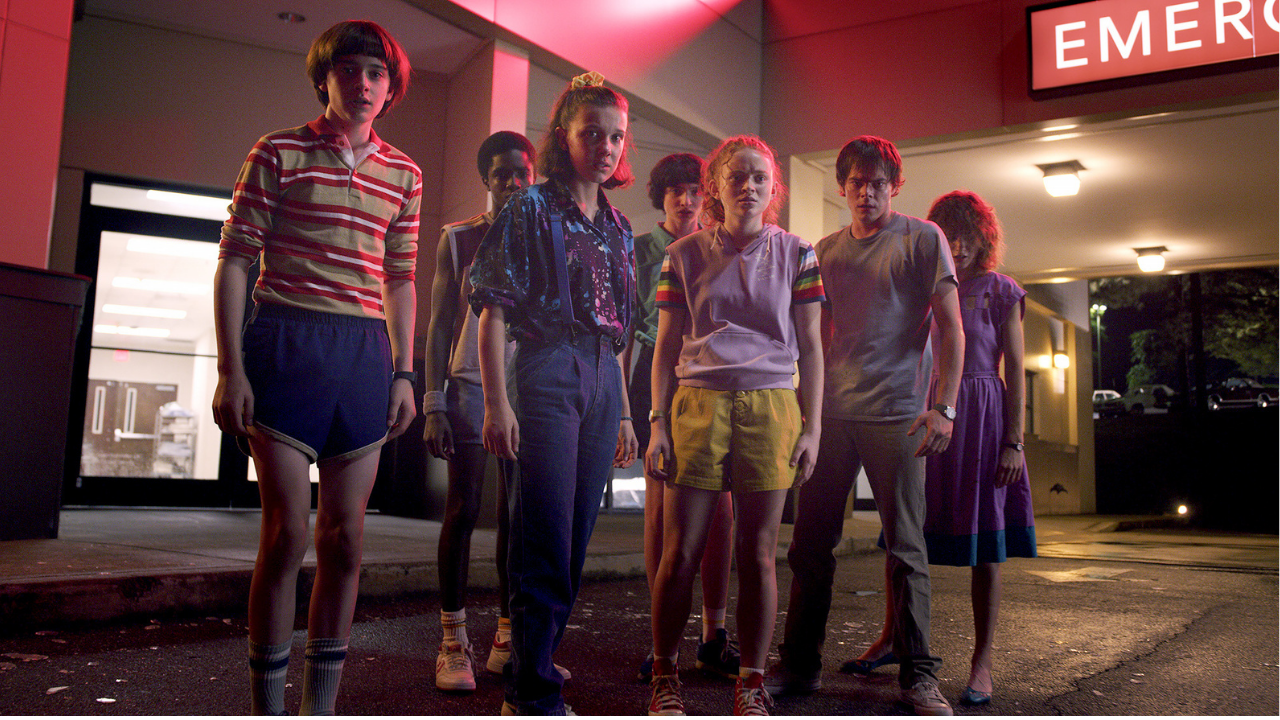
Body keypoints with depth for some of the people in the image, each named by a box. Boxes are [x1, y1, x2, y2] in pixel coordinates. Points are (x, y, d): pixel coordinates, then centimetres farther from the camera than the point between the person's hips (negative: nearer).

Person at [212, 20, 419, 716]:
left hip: (366, 353, 4)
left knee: (344, 538, 6)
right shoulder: (279, 153, 3)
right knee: (287, 534, -5)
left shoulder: (403, 174, 14)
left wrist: (404, 373, 9)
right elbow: (235, 260, -1)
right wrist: (230, 369, -8)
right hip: (287, 343, -4)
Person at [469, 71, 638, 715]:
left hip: (602, 382, 6)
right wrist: (496, 402, -15)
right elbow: (493, 310, -7)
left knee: (573, 543, 8)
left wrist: (623, 413, 17)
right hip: (546, 372, -6)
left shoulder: (618, 227, 17)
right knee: (545, 545, -7)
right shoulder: (531, 208, -1)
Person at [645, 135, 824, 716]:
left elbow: (809, 347, 9)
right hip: (698, 405, 0)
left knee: (757, 553, 2)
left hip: (771, 407, 0)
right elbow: (667, 345, 10)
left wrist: (812, 428, 2)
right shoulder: (685, 254, 10)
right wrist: (657, 423, 2)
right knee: (680, 552, -1)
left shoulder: (796, 253, 9)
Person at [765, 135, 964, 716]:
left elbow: (950, 328, -3)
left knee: (905, 548, 1)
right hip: (829, 413, 4)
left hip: (896, 414, -4)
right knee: (809, 545, 6)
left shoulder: (922, 239, 3)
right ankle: (798, 664, 17)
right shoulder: (825, 251, 15)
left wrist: (943, 407, -13)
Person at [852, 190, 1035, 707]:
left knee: (985, 544, 1)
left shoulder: (1000, 291, 3)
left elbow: (1014, 371, -2)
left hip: (981, 417, -3)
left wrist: (1014, 441, -10)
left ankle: (982, 661, 9)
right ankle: (891, 636, 23)